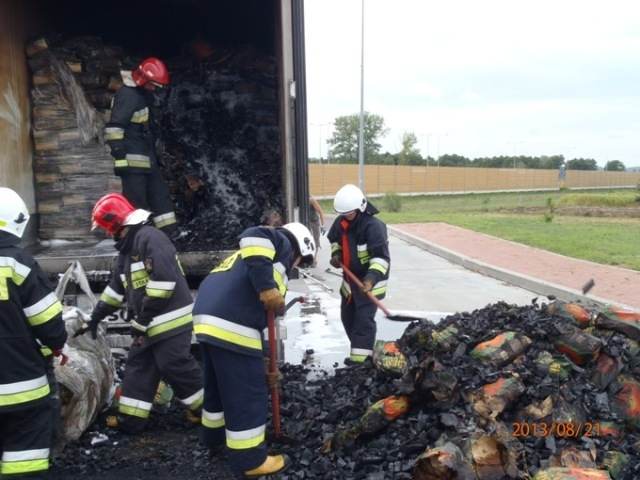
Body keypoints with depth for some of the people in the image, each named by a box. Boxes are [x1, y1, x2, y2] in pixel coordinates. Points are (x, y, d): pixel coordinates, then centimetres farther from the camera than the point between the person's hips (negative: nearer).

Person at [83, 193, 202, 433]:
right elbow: (117, 287, 27)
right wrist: (97, 315, 29)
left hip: (170, 321, -10)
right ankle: (131, 419, 25)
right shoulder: (127, 247, 17)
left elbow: (164, 280, -25)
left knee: (176, 368, -5)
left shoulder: (150, 238, -17)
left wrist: (141, 318, -20)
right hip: (150, 323, 10)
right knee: (138, 367, 14)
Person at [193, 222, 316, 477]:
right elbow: (254, 236, -17)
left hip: (209, 317, 10)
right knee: (247, 392, 2)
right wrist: (267, 287, -20)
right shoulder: (282, 243, 8)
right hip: (232, 322, -10)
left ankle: (215, 435, 46)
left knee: (219, 382, 27)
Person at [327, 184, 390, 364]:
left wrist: (372, 277, -45)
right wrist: (336, 254, 0)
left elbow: (381, 256, -32)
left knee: (364, 319, -12)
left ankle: (360, 359, -9)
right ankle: (364, 352, 36)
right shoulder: (341, 222, -2)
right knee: (347, 317, 18)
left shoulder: (373, 226, -26)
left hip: (369, 281, -8)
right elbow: (335, 239, 20)